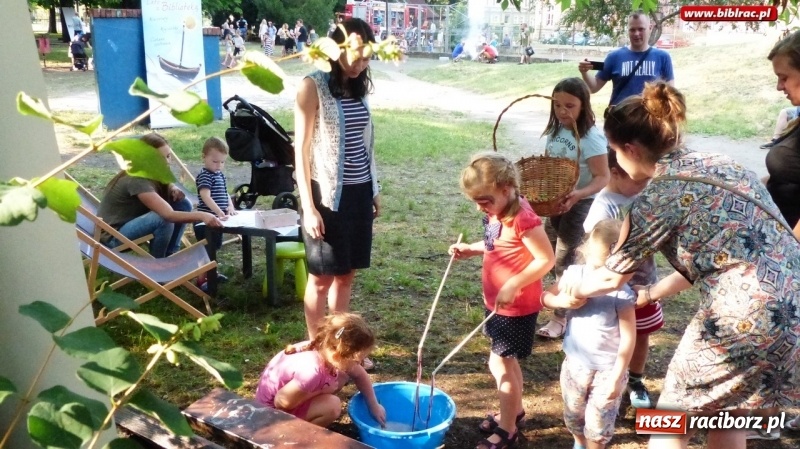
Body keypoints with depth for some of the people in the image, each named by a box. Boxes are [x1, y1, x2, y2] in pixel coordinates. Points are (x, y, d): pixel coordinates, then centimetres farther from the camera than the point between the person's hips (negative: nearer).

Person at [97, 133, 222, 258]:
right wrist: (201, 215, -48)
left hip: (133, 223, 9)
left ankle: (169, 256, 1)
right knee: (164, 218, -32)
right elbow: (168, 214, -38)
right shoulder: (137, 180, -29)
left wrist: (174, 189, -8)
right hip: (113, 236, -8)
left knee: (183, 204, -5)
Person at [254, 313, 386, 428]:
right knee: (332, 406, -27)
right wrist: (322, 391, -21)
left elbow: (360, 375, 3)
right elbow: (282, 402, -27)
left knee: (342, 375, -2)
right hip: (273, 409, -8)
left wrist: (374, 406, 7)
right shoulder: (312, 371, -40)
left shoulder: (327, 350, -16)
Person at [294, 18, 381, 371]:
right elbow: (301, 150, -11)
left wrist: (374, 189, 17)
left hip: (358, 192, 6)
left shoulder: (360, 86, 9)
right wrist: (308, 206, -15)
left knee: (347, 273, 13)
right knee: (322, 276, 4)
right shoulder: (313, 86, -9)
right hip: (327, 194, -6)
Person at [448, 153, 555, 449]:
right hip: (497, 302, 9)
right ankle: (514, 410, 41)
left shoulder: (523, 218, -25)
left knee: (500, 363, 0)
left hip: (517, 306, -9)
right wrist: (471, 250, 2)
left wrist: (512, 286, -27)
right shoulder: (497, 212, 2)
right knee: (507, 360, 21)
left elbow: (546, 260, -23)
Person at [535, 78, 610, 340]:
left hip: (580, 204, -8)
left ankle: (561, 318, 11)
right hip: (556, 201, 8)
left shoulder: (591, 138, -20)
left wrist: (578, 194, -38)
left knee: (564, 260, -3)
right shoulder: (555, 131, 1)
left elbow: (603, 178, -22)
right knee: (551, 256, 17)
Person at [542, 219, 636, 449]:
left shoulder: (621, 292, -22)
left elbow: (628, 338, -17)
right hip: (575, 363, 4)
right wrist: (562, 300, -23)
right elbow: (545, 296, -1)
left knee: (598, 424, 12)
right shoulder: (574, 274, -12)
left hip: (606, 369, -4)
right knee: (573, 416, 25)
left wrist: (616, 377, -15)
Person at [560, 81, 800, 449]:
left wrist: (571, 287, 21)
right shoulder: (716, 165, 14)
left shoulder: (661, 192, -10)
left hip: (744, 318, -8)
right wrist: (652, 293, 31)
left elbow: (612, 277, 1)